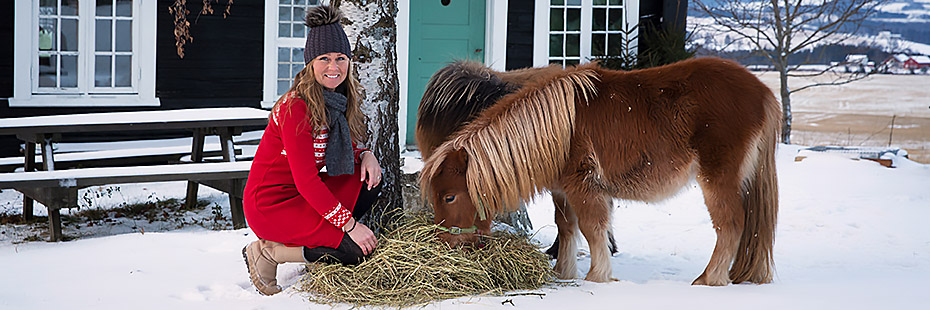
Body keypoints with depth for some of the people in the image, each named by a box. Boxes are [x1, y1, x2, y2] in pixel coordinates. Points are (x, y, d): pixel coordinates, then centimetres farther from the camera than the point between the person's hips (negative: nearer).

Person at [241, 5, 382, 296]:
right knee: (357, 249, -17)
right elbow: (306, 180, -24)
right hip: (270, 204, -9)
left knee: (370, 178, -5)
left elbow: (342, 151, 16)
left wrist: (365, 155, -8)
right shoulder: (296, 107, -22)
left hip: (303, 195, 9)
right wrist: (349, 224, -23)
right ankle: (268, 253, -4)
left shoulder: (339, 98, 4)